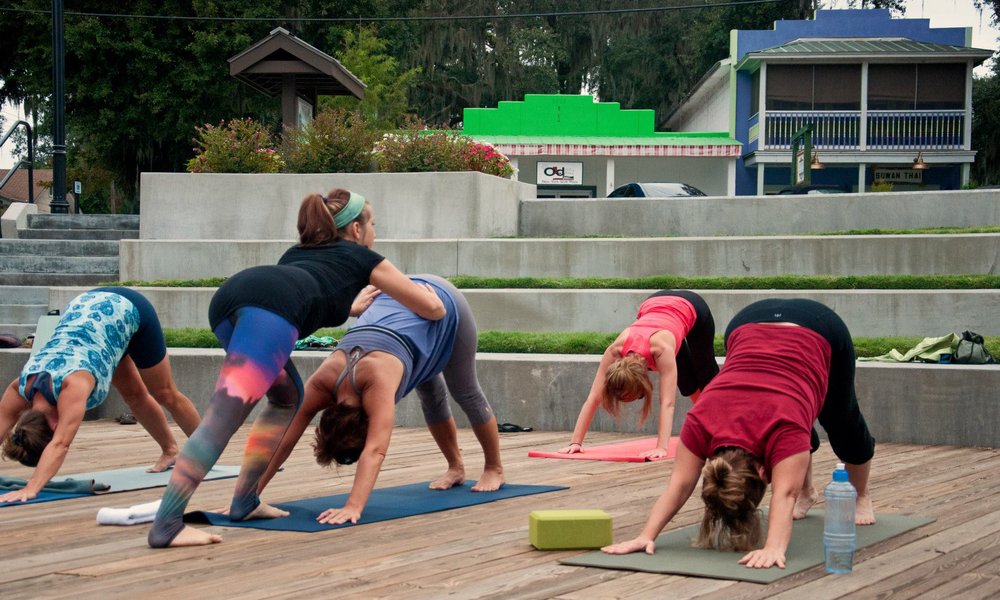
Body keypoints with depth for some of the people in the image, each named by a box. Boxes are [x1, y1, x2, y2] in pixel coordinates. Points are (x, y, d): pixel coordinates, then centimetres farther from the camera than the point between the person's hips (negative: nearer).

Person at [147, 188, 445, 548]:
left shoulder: (300, 251, 43)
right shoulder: (361, 258, 30)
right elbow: (433, 310, 38)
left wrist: (351, 307, 73)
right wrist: (423, 291, 60)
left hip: (227, 299, 7)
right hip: (269, 306, -7)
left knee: (287, 397, 25)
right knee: (225, 414, -16)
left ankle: (244, 502, 16)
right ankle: (166, 525, -27)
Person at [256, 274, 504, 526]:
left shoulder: (379, 380, -40)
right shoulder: (321, 384, -25)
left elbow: (375, 451, -50)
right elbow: (282, 442, -25)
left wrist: (353, 507, -59)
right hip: (394, 299, 5)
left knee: (465, 393, 13)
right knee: (430, 395, 18)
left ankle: (494, 469, 34)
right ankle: (456, 467, 39)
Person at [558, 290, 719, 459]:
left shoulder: (662, 349, -47)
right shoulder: (615, 350, -37)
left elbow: (667, 403, -52)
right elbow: (593, 399, -36)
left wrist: (662, 447, -61)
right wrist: (575, 442, -43)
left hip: (690, 306, -3)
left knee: (705, 374, 19)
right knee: (685, 381, 14)